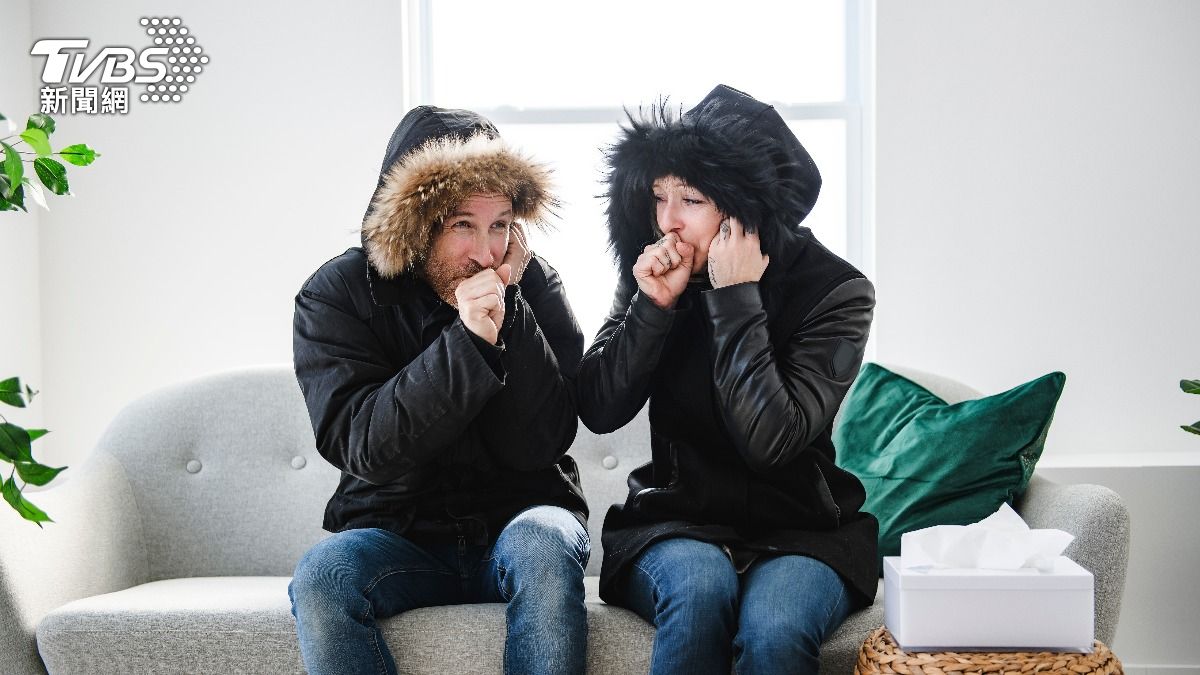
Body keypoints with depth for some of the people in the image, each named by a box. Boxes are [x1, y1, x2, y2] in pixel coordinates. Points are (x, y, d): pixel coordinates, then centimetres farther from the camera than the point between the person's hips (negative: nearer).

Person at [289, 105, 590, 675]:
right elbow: (360, 446, -16)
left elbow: (541, 444, -10)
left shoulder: (531, 283, -3)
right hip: (399, 535, 0)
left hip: (519, 520, 0)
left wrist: (507, 315, -19)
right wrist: (466, 342, -26)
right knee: (322, 575, -30)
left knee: (544, 544, -33)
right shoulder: (337, 293, -5)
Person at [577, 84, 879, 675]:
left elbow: (770, 440, -21)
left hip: (801, 531, -2)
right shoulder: (653, 274, 1)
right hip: (675, 524, 2)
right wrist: (652, 306, -17)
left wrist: (736, 299, -22)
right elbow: (598, 411, -5)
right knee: (700, 589, -32)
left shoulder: (835, 292, -9)